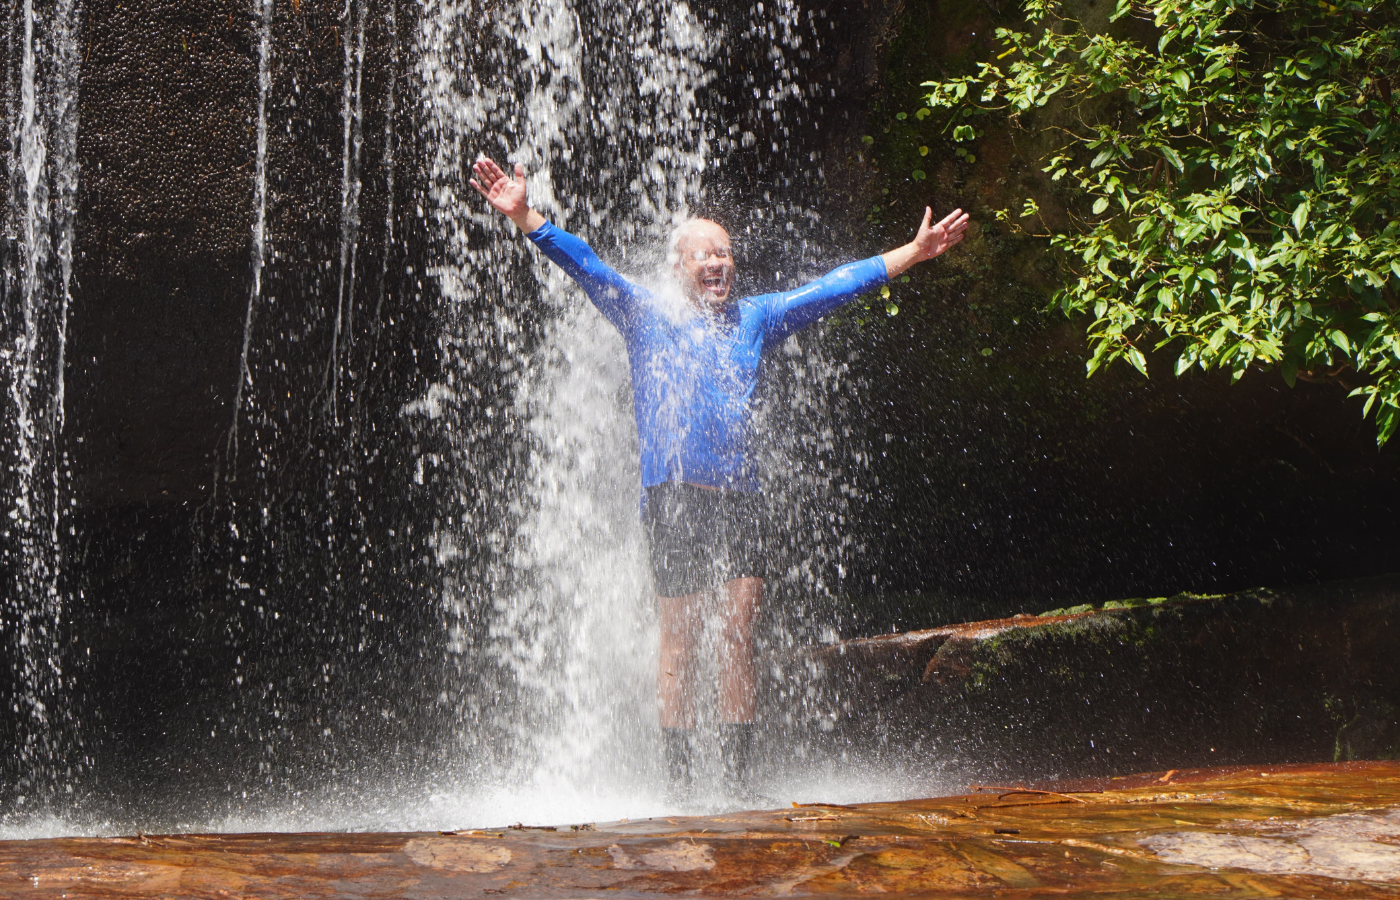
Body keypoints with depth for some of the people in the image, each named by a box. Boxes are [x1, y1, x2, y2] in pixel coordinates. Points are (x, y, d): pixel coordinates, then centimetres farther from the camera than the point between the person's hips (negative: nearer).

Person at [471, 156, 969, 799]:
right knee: (681, 638, -2)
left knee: (740, 634, -1)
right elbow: (582, 264, -3)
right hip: (673, 496, -3)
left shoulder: (755, 318, 18)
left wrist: (914, 252, 18)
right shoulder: (645, 315, 8)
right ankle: (678, 782, 6)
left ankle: (737, 779, 5)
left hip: (739, 498, 4)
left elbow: (837, 286, 19)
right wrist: (522, 216, -16)